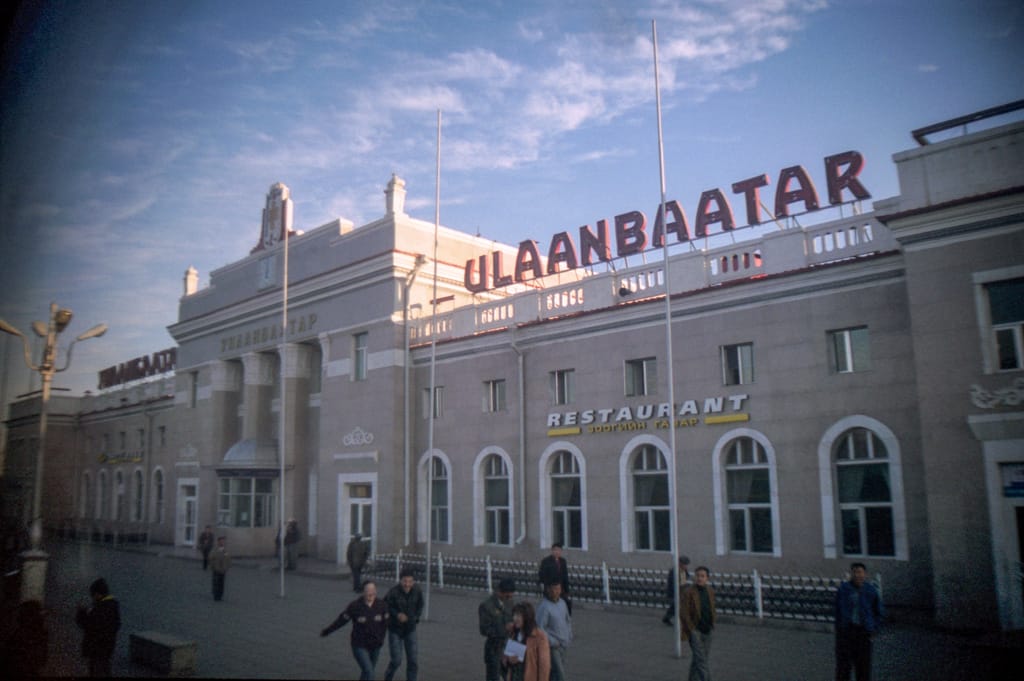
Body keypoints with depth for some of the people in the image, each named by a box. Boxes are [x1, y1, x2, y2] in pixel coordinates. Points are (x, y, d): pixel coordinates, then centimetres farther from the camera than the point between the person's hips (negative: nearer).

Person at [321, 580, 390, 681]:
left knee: (367, 672, 19)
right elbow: (341, 620, -5)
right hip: (360, 646, -4)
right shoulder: (354, 606, -16)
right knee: (369, 673, -15)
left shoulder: (382, 605, -8)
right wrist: (326, 631, 2)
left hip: (375, 646, 4)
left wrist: (380, 640, 5)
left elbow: (385, 623, 3)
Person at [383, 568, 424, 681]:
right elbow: (385, 606, -11)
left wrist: (416, 617, -1)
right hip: (395, 630, -3)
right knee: (396, 660, -3)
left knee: (412, 661, 3)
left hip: (410, 630, 3)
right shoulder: (394, 592, -24)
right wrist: (397, 614, -24)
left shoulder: (417, 591, -11)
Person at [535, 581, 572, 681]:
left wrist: (569, 637, 10)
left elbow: (568, 620, 20)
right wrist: (553, 642, -17)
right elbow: (539, 629, -21)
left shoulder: (562, 602, 5)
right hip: (551, 647, -7)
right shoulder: (544, 606, -19)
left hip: (563, 646, 7)